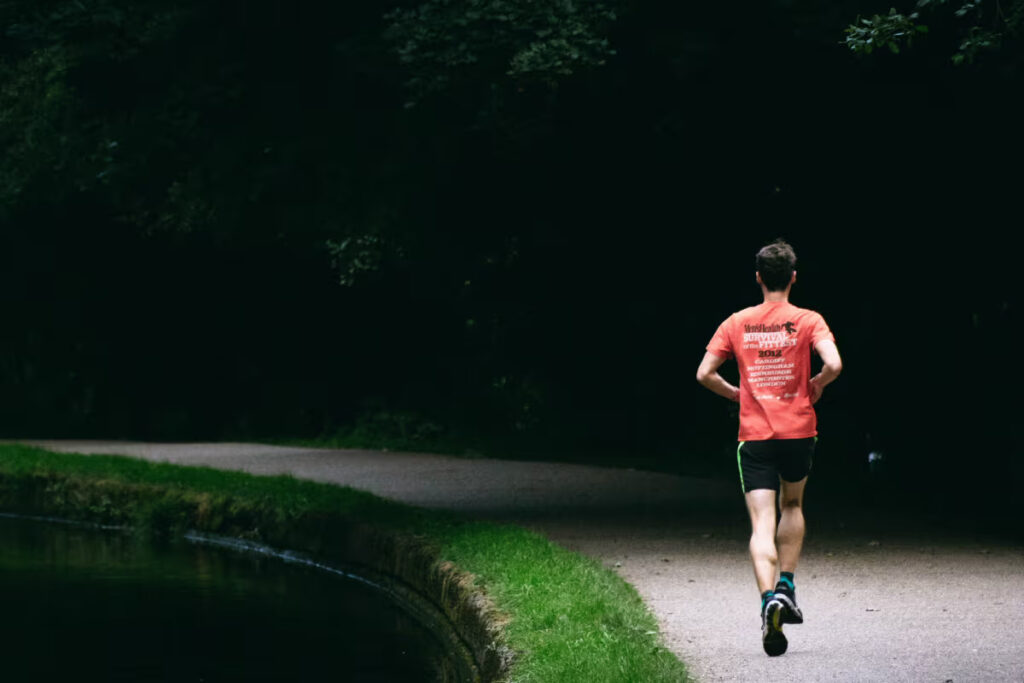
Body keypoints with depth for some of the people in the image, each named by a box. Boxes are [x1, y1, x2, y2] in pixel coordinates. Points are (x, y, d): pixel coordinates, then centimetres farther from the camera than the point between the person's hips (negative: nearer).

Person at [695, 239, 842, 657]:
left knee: (762, 524, -6)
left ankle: (769, 599, -26)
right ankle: (786, 587, 16)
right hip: (799, 431, 0)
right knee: (792, 506, 25)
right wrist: (816, 385, 5)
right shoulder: (808, 321, -3)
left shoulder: (736, 324, 3)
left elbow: (704, 374, 2)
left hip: (754, 434, 0)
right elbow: (833, 364, -17)